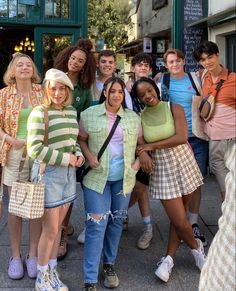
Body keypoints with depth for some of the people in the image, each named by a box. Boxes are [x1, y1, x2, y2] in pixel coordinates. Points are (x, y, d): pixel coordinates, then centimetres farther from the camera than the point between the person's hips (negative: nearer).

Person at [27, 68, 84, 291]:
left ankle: (52, 272, 29)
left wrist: (78, 153, -1)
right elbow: (34, 149, -21)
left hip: (68, 173, 6)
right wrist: (66, 159, -18)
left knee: (57, 225, 14)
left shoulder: (71, 111, 7)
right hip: (48, 173, -6)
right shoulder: (39, 113, -14)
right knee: (50, 228, 2)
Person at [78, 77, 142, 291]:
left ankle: (109, 265, 32)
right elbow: (81, 139, 4)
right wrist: (89, 157, -12)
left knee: (116, 222, 12)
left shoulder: (133, 118, 7)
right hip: (97, 177, -3)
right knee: (96, 225, -7)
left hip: (124, 178, 3)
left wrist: (138, 161, -2)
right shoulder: (89, 114, 0)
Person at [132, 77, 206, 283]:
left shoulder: (174, 108, -4)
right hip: (162, 170, 0)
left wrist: (152, 146, -15)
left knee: (178, 217, 6)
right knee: (180, 221, -3)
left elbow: (182, 137, -15)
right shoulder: (140, 117, 0)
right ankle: (196, 246, 28)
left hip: (184, 164, 0)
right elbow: (141, 146, 0)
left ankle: (169, 258, 24)